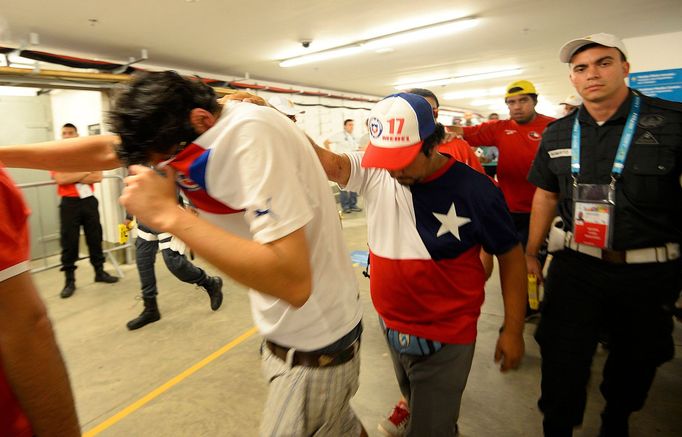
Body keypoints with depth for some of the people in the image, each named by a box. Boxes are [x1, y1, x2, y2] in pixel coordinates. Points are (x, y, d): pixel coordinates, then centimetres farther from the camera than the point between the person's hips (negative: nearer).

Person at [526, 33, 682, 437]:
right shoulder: (557, 134, 2)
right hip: (575, 267, 1)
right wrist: (531, 253, 10)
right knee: (562, 365, 7)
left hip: (650, 272, -1)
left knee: (635, 364, 21)